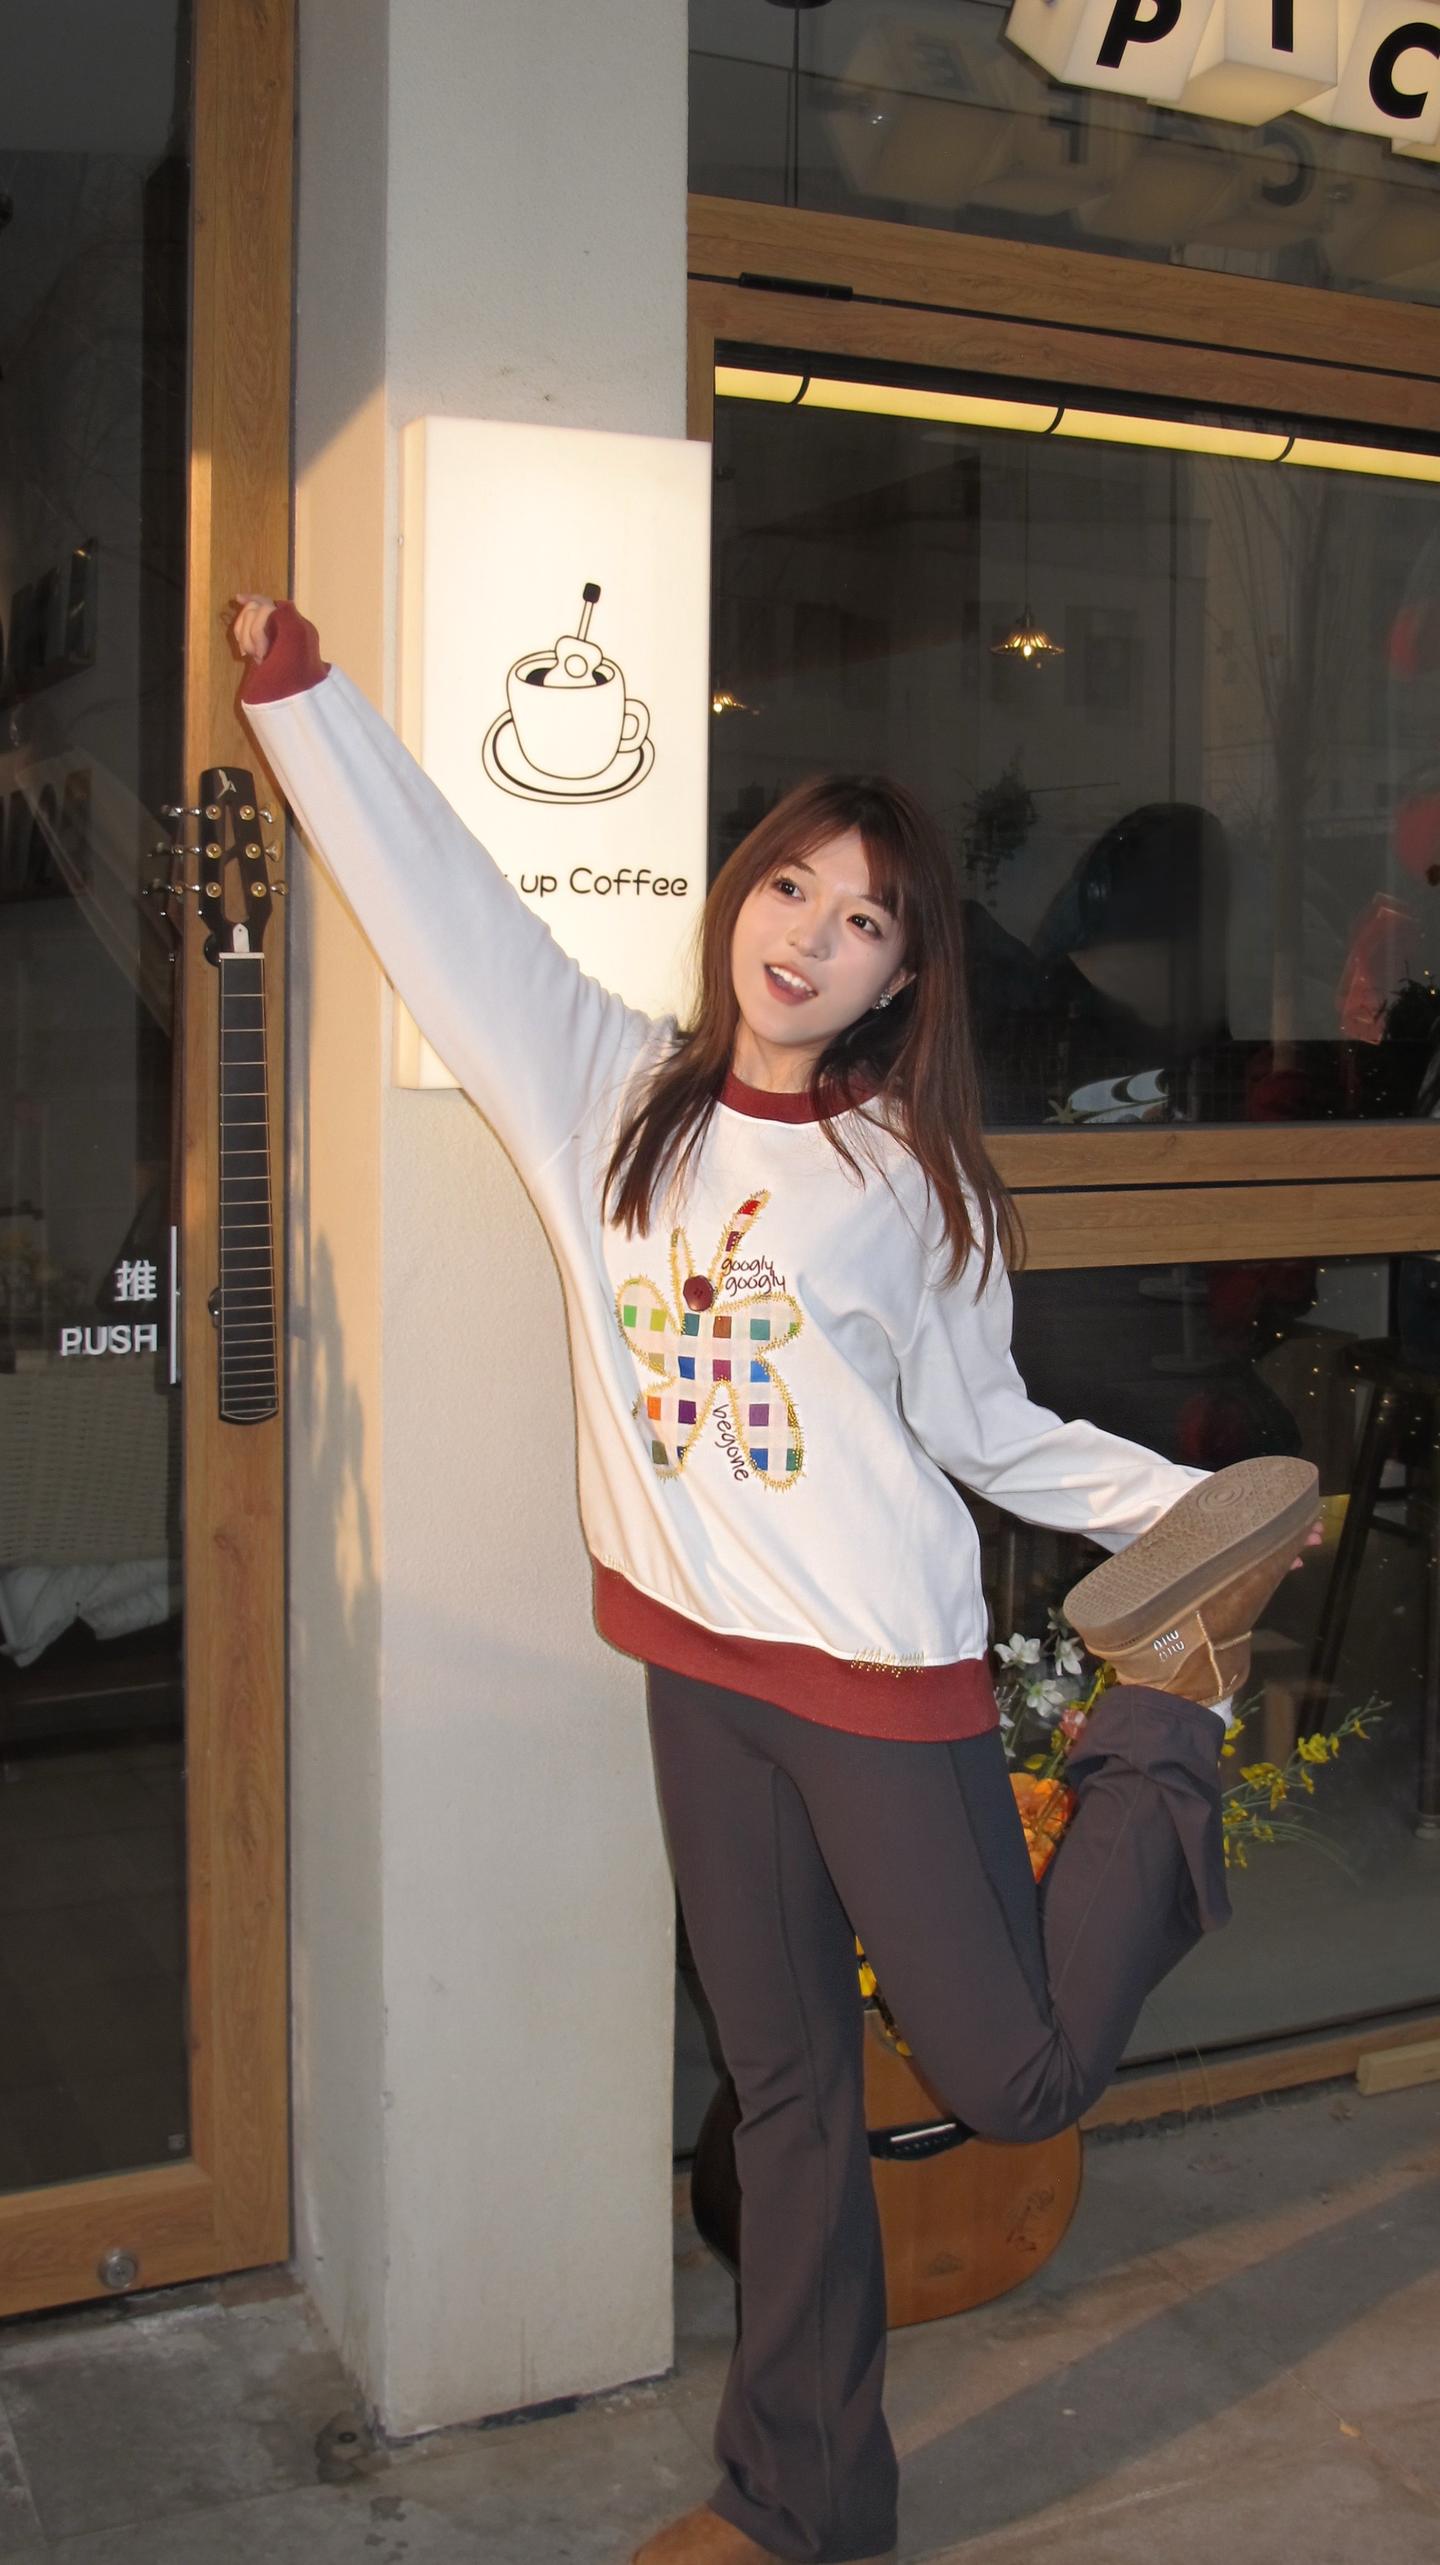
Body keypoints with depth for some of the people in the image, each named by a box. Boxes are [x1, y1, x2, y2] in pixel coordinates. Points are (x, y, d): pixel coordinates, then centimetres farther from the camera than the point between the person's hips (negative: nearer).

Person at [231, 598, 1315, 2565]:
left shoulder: (915, 1178, -3)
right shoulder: (614, 1094, 1)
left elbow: (980, 1423, 3)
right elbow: (433, 888, 1)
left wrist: (1191, 1511, -6)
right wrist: (296, 678, 0)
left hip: (888, 1669, -3)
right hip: (703, 1669, 3)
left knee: (1018, 2078, 1)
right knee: (787, 2086, 15)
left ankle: (1168, 1740, 22)